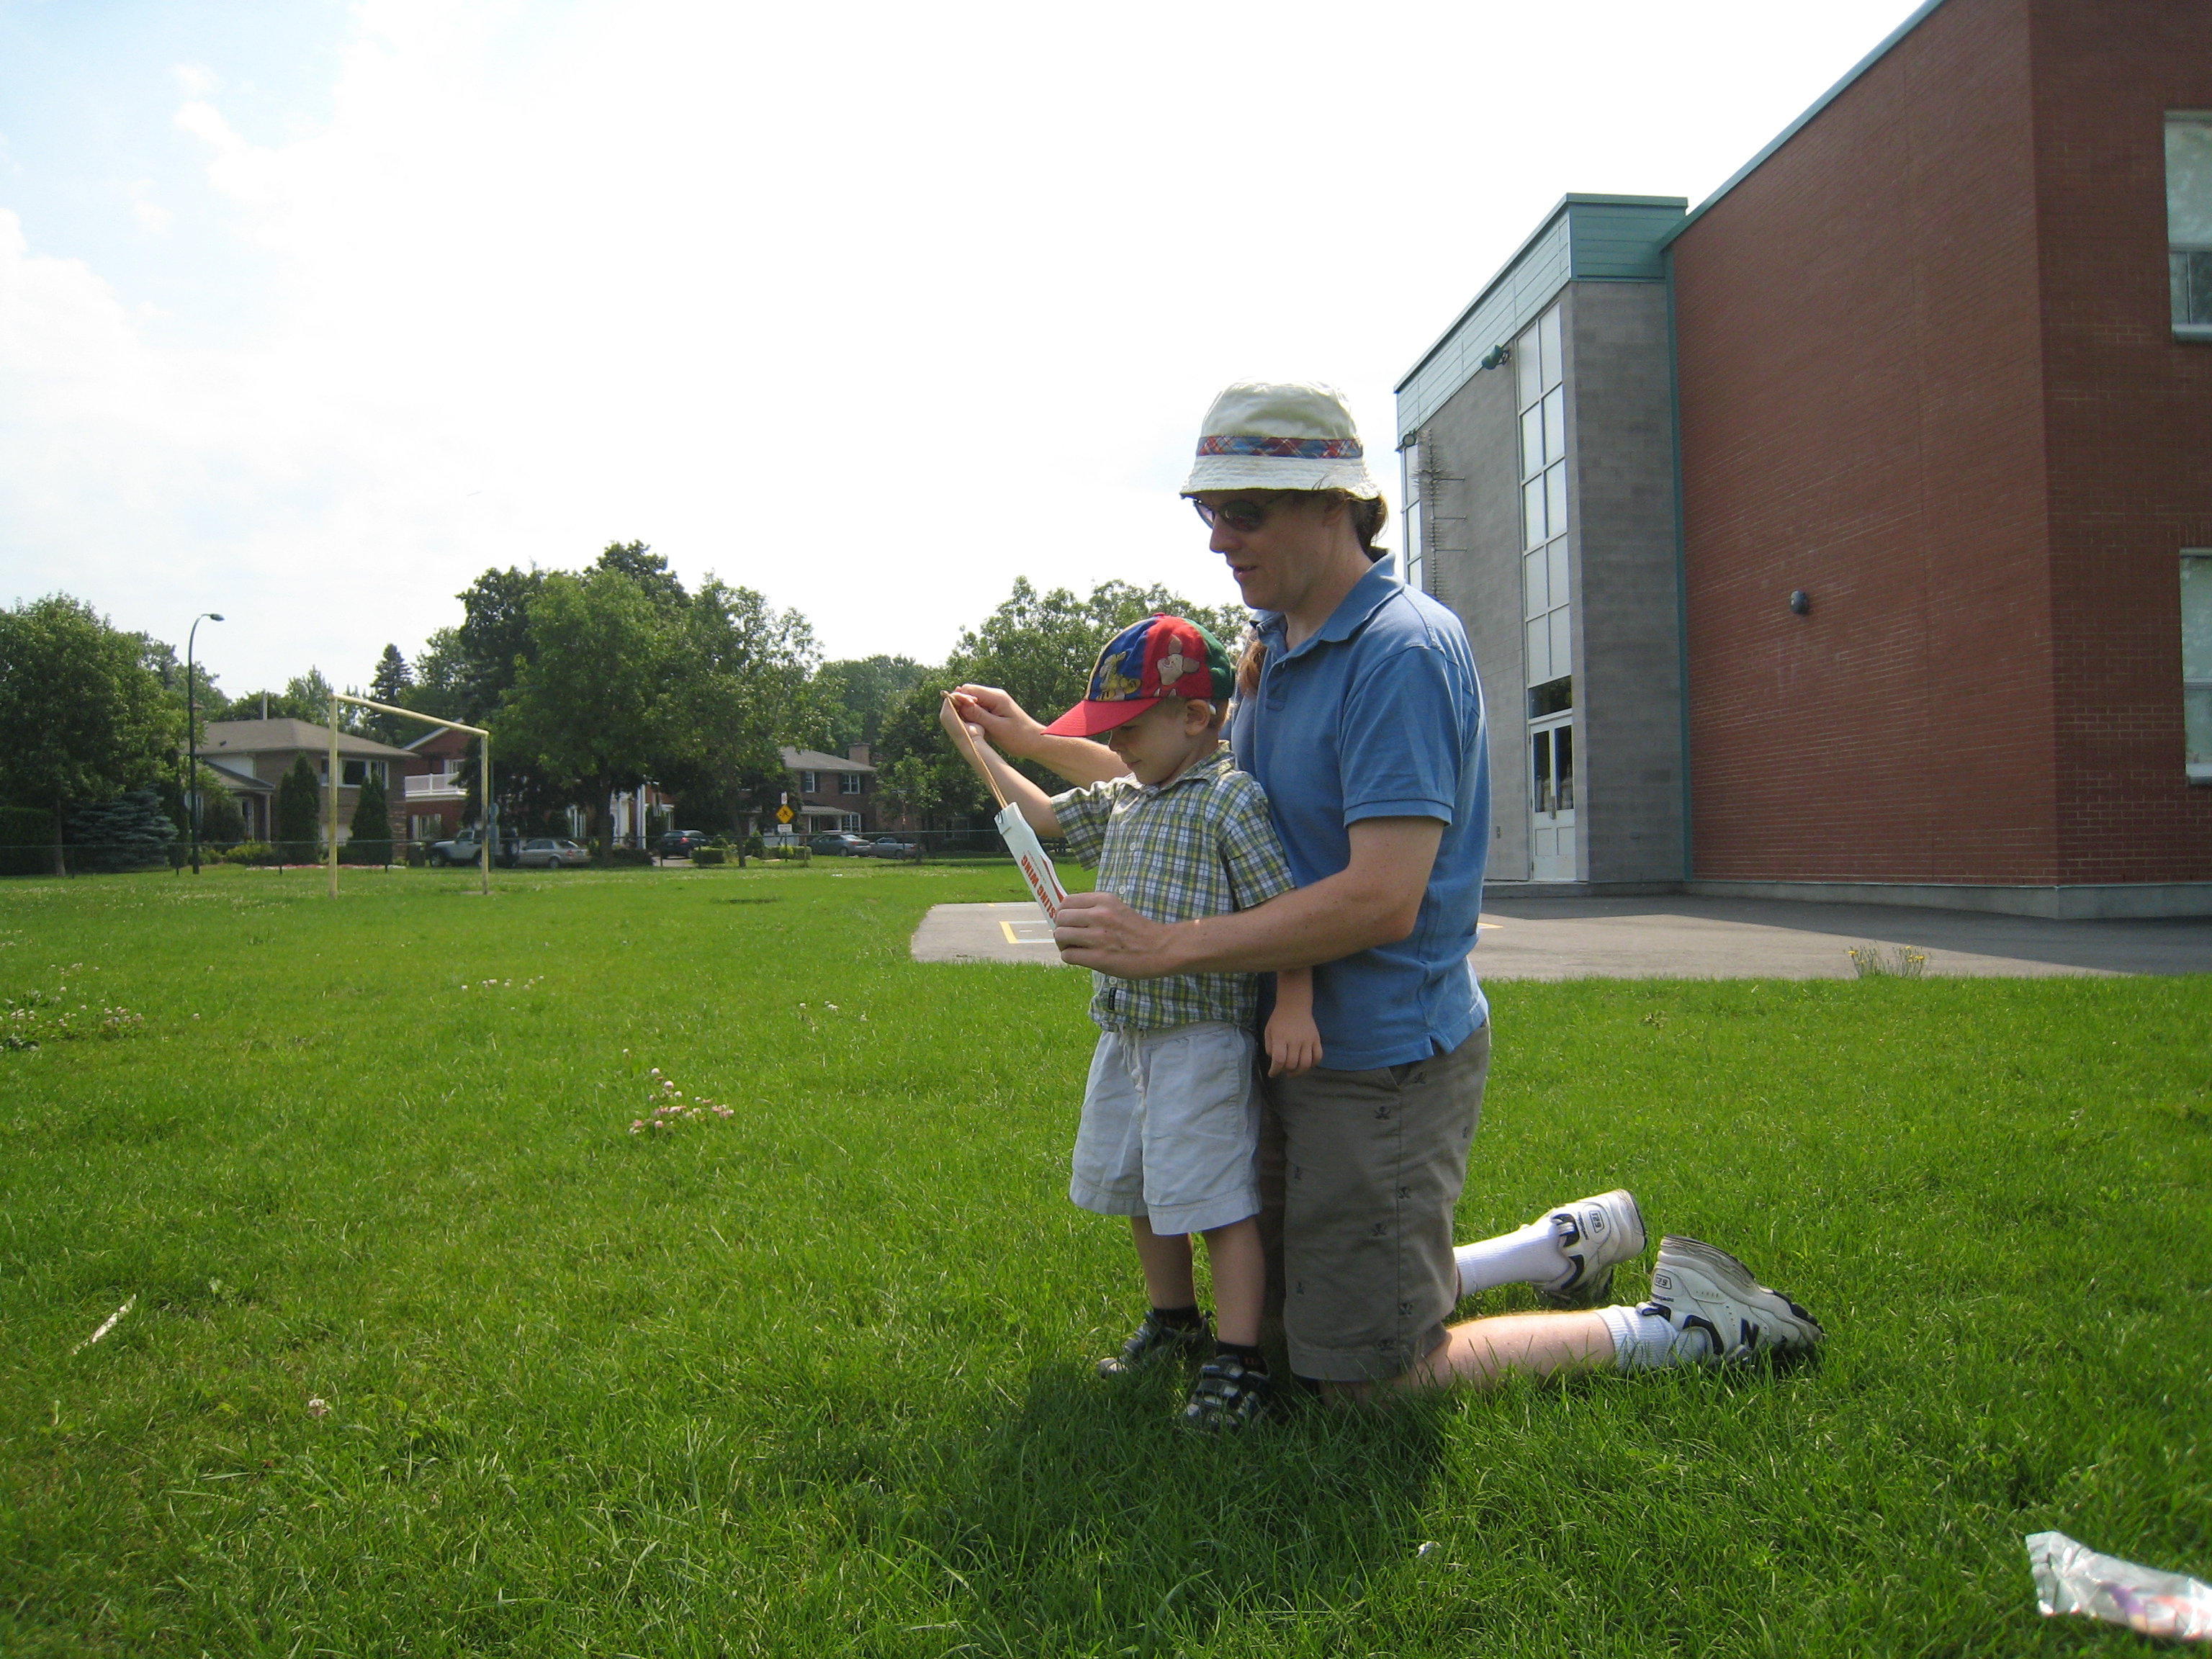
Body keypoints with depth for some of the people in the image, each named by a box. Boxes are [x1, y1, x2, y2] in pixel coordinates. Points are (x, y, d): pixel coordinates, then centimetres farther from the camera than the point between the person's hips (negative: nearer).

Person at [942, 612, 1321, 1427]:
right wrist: (977, 748, 27)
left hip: (1201, 1040, -9)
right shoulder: (1123, 798, 12)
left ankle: (1239, 1363, 4)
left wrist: (1293, 1006, -29)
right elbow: (1045, 814, 28)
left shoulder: (1231, 798, -14)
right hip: (1126, 1032, 9)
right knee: (1139, 1192, 19)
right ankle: (1173, 1320, 38)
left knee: (1217, 1201, -6)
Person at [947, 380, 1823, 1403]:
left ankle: (1682, 1326, 14)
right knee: (1298, 1305, 25)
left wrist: (1169, 946, -25)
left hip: (1382, 1065, -9)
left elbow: (1382, 900, -29)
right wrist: (1035, 741, 16)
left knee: (1367, 1380, 1)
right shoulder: (1274, 649, 8)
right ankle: (1575, 1238, 35)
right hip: (1304, 1046, 10)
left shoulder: (1401, 650, -22)